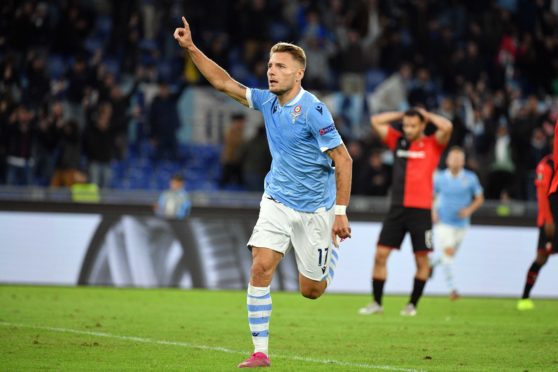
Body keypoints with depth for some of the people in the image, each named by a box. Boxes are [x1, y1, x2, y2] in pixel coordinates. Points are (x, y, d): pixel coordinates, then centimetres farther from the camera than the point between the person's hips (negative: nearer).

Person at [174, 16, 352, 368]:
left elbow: (343, 160, -18)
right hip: (277, 200, 5)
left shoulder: (313, 110, -19)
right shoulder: (267, 101, 1)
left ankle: (333, 247, 40)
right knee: (261, 267, -15)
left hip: (314, 207, -5)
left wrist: (341, 213, -19)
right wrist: (191, 48, 0)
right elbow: (224, 82, 9)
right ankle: (260, 351, -10)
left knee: (311, 290, 6)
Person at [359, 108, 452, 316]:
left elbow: (447, 127, -17)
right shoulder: (397, 141, 11)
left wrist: (427, 115, -1)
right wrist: (401, 115, 11)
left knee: (421, 259, 2)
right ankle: (377, 303, 5)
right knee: (380, 254, -3)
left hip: (420, 210, -3)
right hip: (397, 208, 3)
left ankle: (413, 304, 15)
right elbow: (376, 121, 12)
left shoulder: (432, 144, 1)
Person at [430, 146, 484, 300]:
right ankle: (452, 288, -17)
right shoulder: (439, 178, -3)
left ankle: (432, 263, 48)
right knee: (447, 252, -18)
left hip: (461, 223, 2)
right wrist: (433, 211, -7)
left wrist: (469, 210, -12)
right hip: (443, 223, -2)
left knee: (449, 254, 14)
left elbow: (479, 198, 5)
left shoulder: (471, 178, -3)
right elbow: (431, 197, 10)